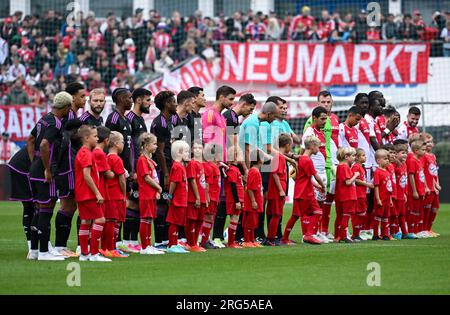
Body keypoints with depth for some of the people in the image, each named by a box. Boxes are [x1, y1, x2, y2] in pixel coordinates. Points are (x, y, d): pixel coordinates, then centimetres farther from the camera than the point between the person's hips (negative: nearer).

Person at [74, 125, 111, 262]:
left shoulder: (83, 152, 17)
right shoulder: (86, 153, -14)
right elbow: (87, 175, -21)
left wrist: (96, 192, 20)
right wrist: (97, 193, -19)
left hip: (82, 194, 10)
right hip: (88, 194, -10)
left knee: (86, 222, 11)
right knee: (99, 220, -9)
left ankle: (84, 254, 12)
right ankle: (94, 253, -9)